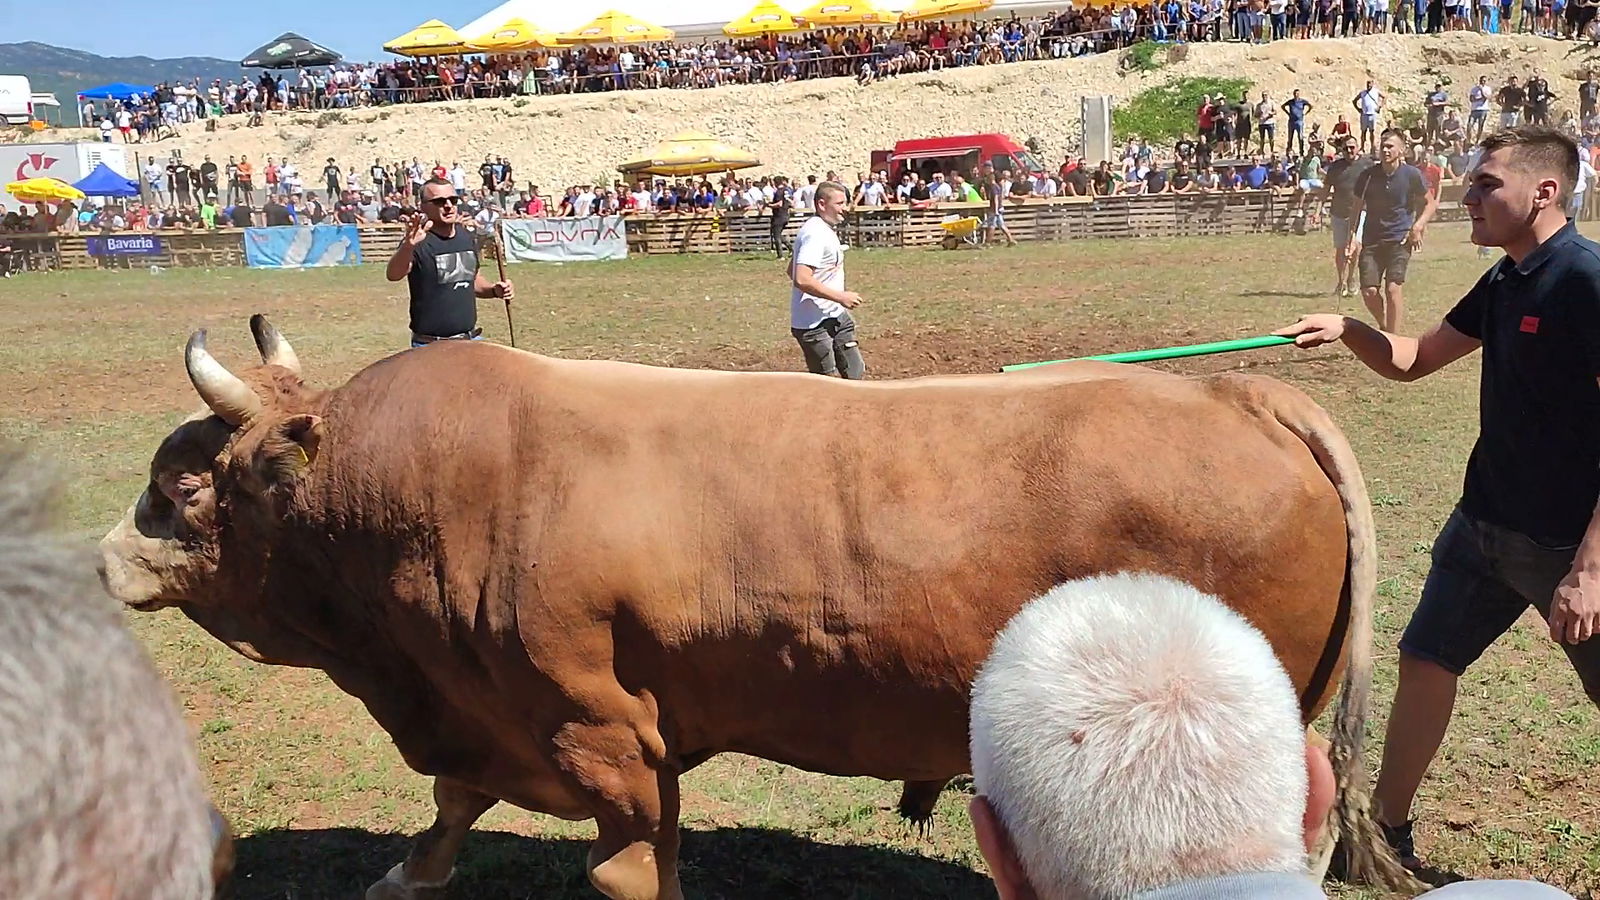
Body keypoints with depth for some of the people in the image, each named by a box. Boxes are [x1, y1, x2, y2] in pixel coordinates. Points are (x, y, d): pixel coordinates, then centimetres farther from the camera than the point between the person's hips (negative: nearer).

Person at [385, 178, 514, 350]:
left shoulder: (468, 238, 8)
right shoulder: (419, 243, -13)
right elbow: (393, 275, -33)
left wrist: (493, 290, 1)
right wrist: (408, 245, -53)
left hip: (472, 341, 6)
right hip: (431, 348, -6)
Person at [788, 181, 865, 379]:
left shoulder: (825, 230, 13)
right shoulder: (815, 234, -20)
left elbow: (791, 270, 22)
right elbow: (801, 279, -31)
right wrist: (840, 297, -26)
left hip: (835, 316, 10)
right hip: (814, 324, -10)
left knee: (855, 373, 13)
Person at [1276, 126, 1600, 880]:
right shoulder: (1504, 282, 5)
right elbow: (1413, 361, 17)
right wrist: (1348, 330, -4)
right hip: (1483, 525, 8)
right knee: (1425, 663, 13)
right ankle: (1387, 835, 29)